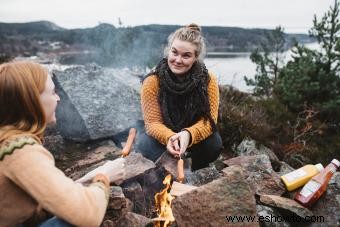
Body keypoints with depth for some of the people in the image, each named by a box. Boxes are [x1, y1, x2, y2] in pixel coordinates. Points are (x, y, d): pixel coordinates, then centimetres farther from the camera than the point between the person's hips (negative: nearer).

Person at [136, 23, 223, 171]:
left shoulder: (208, 81, -20)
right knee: (144, 146, -30)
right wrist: (169, 137, -45)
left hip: (194, 137, 1)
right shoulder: (152, 81, -22)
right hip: (163, 137, -1)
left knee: (214, 144, -27)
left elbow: (208, 120, -23)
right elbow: (152, 122, -22)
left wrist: (188, 134, -44)